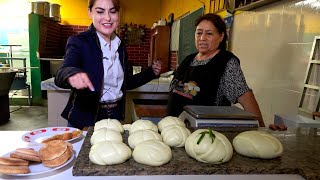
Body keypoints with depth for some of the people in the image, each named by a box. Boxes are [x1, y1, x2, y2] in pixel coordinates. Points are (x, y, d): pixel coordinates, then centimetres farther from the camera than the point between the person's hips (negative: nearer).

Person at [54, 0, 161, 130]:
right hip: (85, 120, -5)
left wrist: (151, 72, 1)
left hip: (115, 116, 5)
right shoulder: (78, 42, -11)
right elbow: (61, 75, -27)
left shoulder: (120, 46, 5)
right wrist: (72, 74, -49)